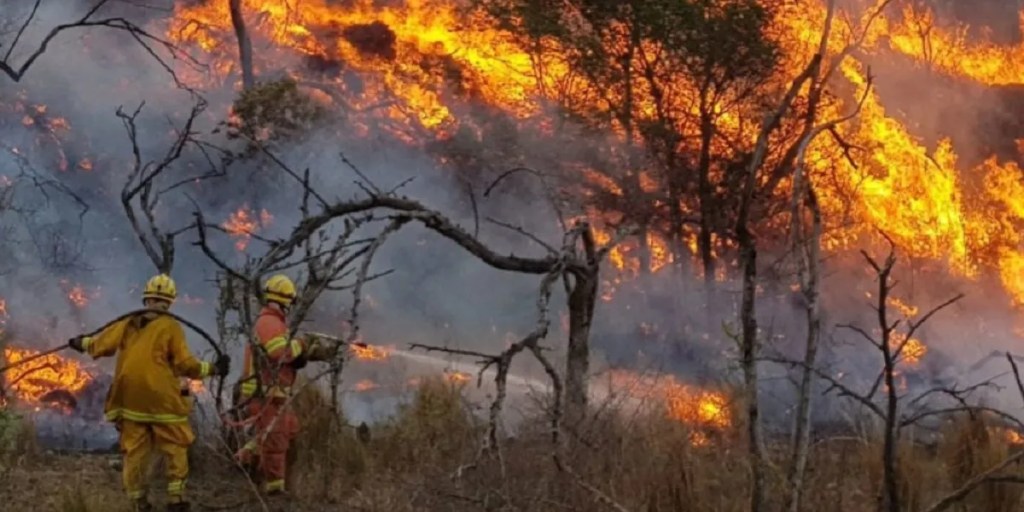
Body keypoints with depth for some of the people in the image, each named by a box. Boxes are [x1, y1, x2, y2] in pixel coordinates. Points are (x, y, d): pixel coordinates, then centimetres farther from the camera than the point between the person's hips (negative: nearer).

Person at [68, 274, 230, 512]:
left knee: (134, 450, 9)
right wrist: (212, 369, 4)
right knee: (176, 448, 7)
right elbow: (185, 364, -8)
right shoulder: (170, 327, -6)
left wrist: (82, 343, 30)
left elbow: (101, 344, 10)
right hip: (162, 400, -4)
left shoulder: (128, 324, 6)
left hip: (130, 400, 4)